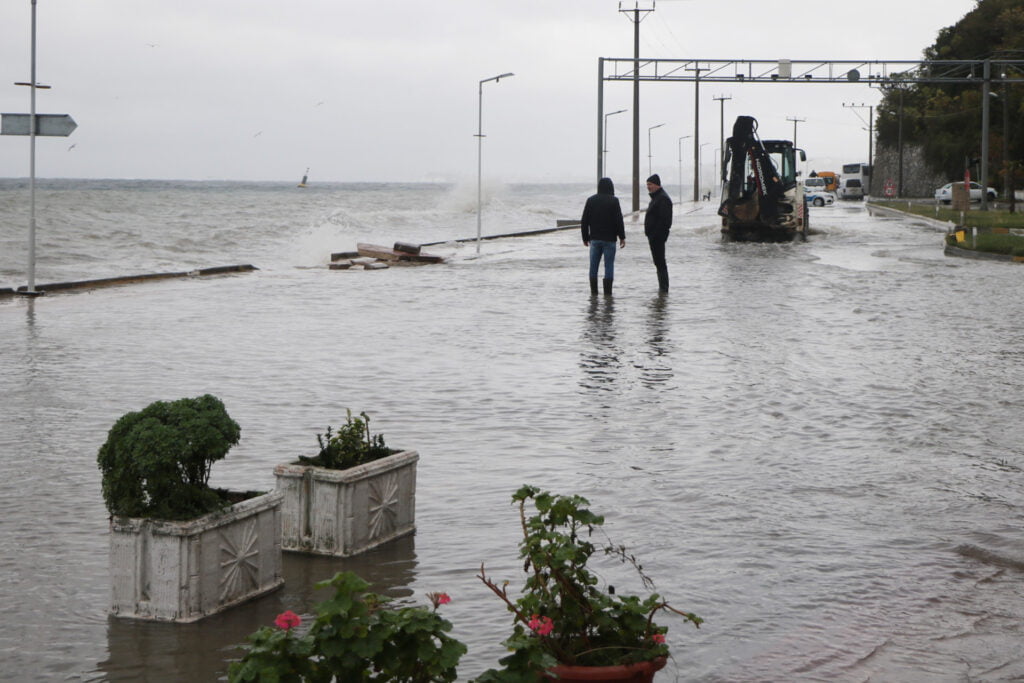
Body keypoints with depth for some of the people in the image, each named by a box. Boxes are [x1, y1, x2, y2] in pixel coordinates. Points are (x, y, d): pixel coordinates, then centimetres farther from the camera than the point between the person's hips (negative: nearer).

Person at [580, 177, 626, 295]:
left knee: (593, 266, 9)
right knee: (609, 266, 1)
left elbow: (584, 221, 5)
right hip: (609, 239, -3)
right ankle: (607, 292, -2)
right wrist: (622, 237, -3)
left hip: (594, 239, 3)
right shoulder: (613, 201, -7)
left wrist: (585, 237, 13)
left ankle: (593, 291, 8)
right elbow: (619, 220, -10)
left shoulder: (591, 200, 4)